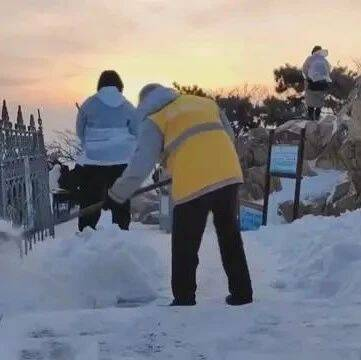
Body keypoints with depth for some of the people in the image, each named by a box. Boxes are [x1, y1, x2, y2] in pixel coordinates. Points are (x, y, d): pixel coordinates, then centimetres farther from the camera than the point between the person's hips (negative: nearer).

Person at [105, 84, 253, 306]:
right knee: (231, 238, 18)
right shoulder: (205, 102, 23)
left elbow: (141, 164, 2)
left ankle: (185, 301, 13)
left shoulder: (155, 121, 8)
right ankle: (242, 294, 25)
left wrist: (117, 195, 10)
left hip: (193, 184, -5)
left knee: (185, 246, 9)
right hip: (229, 175, 5)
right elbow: (228, 137, 24)